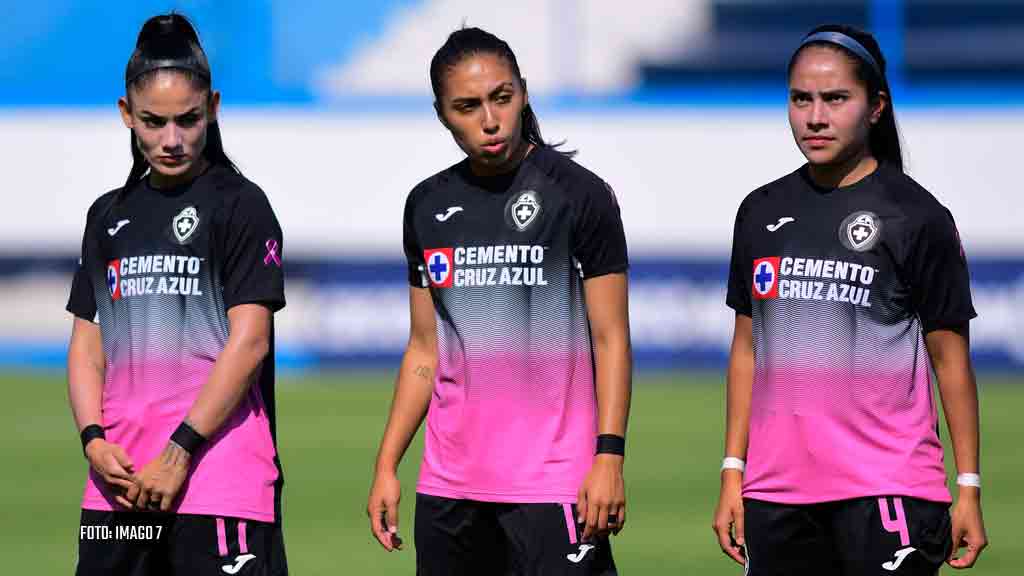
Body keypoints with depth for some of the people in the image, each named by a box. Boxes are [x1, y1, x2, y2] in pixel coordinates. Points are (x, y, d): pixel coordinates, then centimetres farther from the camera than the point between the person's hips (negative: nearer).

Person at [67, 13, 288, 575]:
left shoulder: (239, 206, 0)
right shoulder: (110, 215, 17)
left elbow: (249, 340, -8)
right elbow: (88, 340, 16)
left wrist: (179, 453, -13)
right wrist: (94, 439, -1)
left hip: (220, 483, -5)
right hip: (120, 481, 6)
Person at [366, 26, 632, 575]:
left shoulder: (579, 194, -3)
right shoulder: (429, 205, 11)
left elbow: (610, 340, -4)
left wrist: (609, 455, -13)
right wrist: (386, 466, 10)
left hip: (552, 483, -5)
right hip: (448, 485, 5)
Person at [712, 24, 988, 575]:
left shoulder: (916, 216, -2)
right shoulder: (762, 212, 12)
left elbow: (950, 358, 0)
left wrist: (969, 486, -4)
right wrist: (732, 472, 11)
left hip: (885, 492, -5)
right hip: (776, 493, 5)